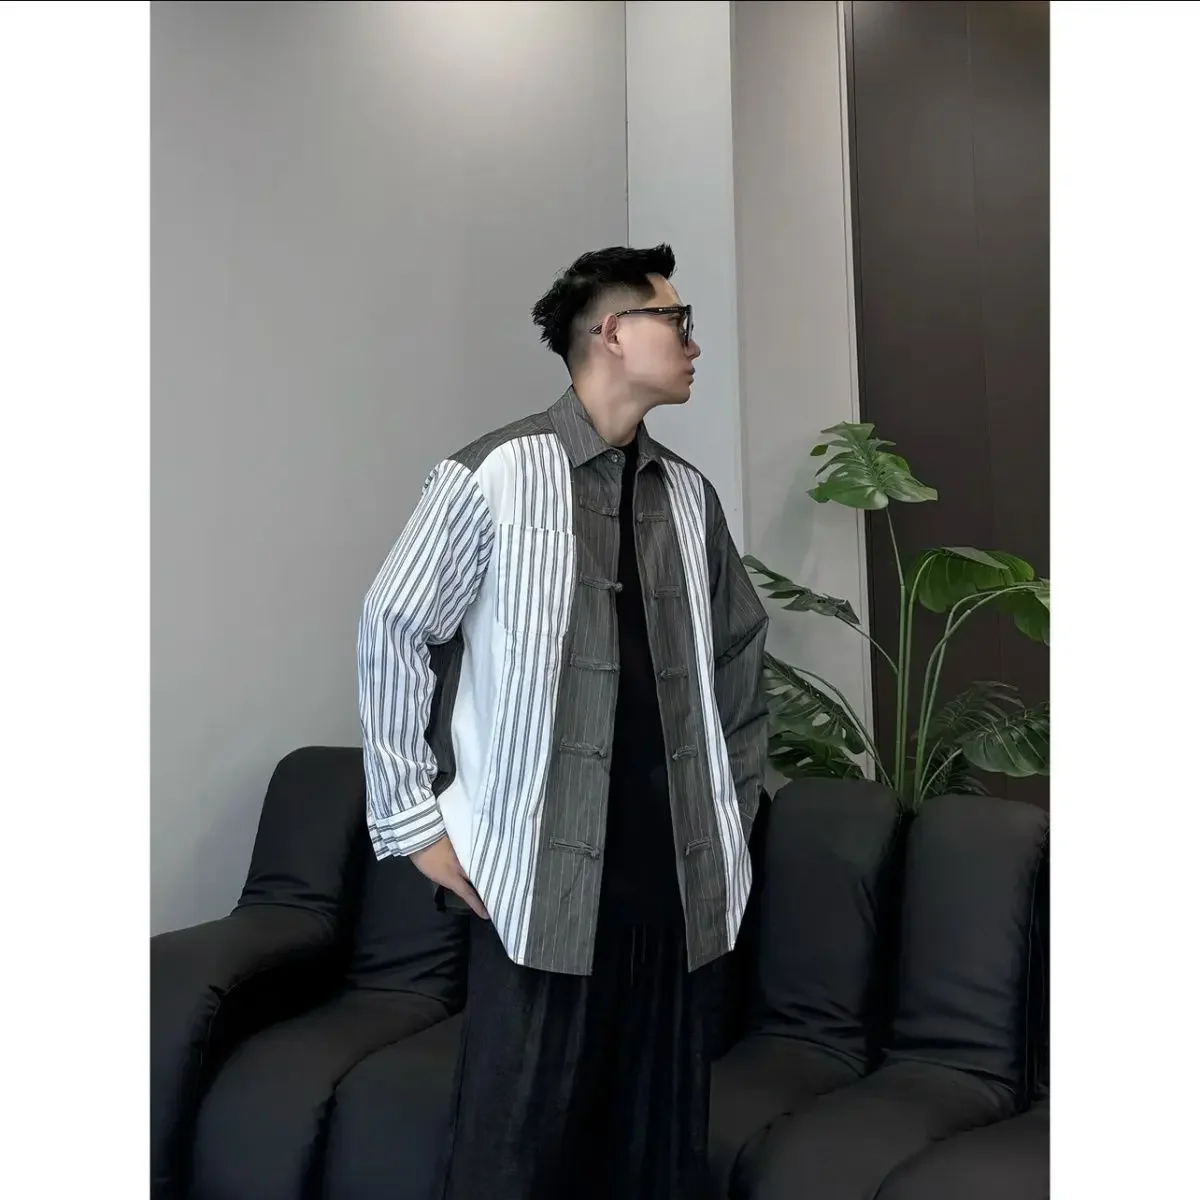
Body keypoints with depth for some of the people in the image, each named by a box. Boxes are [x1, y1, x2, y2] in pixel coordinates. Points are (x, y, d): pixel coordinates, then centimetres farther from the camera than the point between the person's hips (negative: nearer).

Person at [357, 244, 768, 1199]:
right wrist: (415, 820, -5)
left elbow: (740, 647, 19)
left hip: (678, 865, 5)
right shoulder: (493, 476, -8)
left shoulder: (690, 494, 9)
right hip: (542, 868, -5)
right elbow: (393, 629, -4)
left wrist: (737, 801, 15)